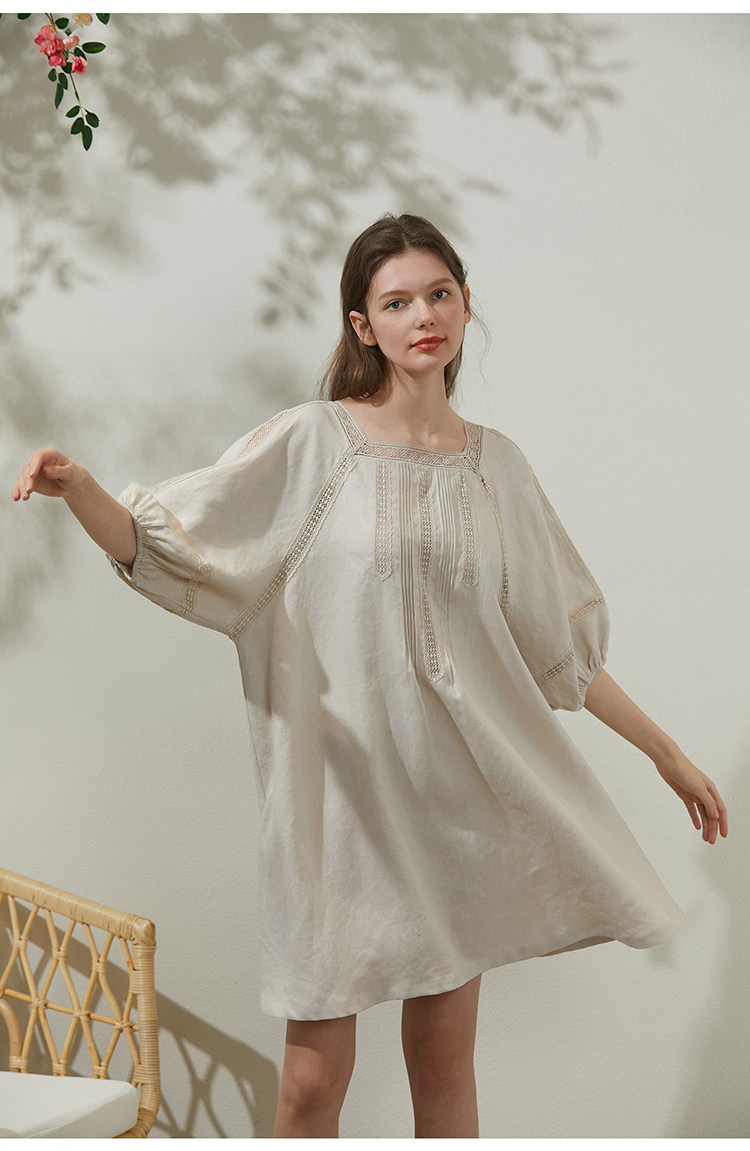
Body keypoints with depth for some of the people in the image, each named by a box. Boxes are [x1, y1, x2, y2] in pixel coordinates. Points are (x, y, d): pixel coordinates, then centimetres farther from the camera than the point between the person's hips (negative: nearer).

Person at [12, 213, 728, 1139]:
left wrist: (667, 754, 15)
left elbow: (562, 651, 13)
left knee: (444, 1058, 11)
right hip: (338, 792, -3)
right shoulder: (310, 445, -4)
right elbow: (155, 544, -8)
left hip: (456, 793, 3)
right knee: (314, 1074, 2)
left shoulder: (496, 465, 7)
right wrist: (77, 488, -28)